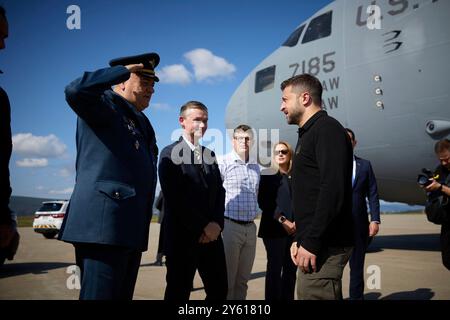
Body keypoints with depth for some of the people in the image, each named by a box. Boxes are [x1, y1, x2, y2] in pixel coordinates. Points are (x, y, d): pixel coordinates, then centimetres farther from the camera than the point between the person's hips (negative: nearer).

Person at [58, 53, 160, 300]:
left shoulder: (141, 122, 26)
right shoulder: (104, 105, 0)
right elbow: (75, 91, -23)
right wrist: (123, 70, -11)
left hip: (131, 230, 9)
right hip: (103, 224, -9)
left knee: (122, 295, 12)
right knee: (101, 294, -10)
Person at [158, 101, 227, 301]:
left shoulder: (210, 154, 15)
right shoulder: (170, 154, -4)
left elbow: (220, 192, 10)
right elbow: (175, 198, -13)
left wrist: (217, 223, -6)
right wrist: (202, 226, -13)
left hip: (212, 235, 6)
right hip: (182, 236, -6)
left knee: (219, 291, 8)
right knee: (178, 293, 5)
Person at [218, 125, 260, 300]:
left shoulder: (256, 167, 13)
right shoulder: (223, 163, -7)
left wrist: (253, 215, 15)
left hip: (250, 227, 6)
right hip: (230, 225, -6)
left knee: (243, 279, 12)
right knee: (227, 279, 0)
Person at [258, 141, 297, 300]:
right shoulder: (268, 175, 2)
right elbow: (263, 202, -6)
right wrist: (283, 220, -13)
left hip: (294, 229, 4)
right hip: (274, 228, -4)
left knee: (291, 268, 5)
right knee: (275, 268, -3)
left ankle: (288, 298, 14)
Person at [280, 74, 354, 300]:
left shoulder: (327, 129, -10)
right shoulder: (308, 134, 20)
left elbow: (333, 190, -22)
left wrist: (311, 242, -22)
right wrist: (300, 238, 15)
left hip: (325, 246, -10)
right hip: (315, 243, 10)